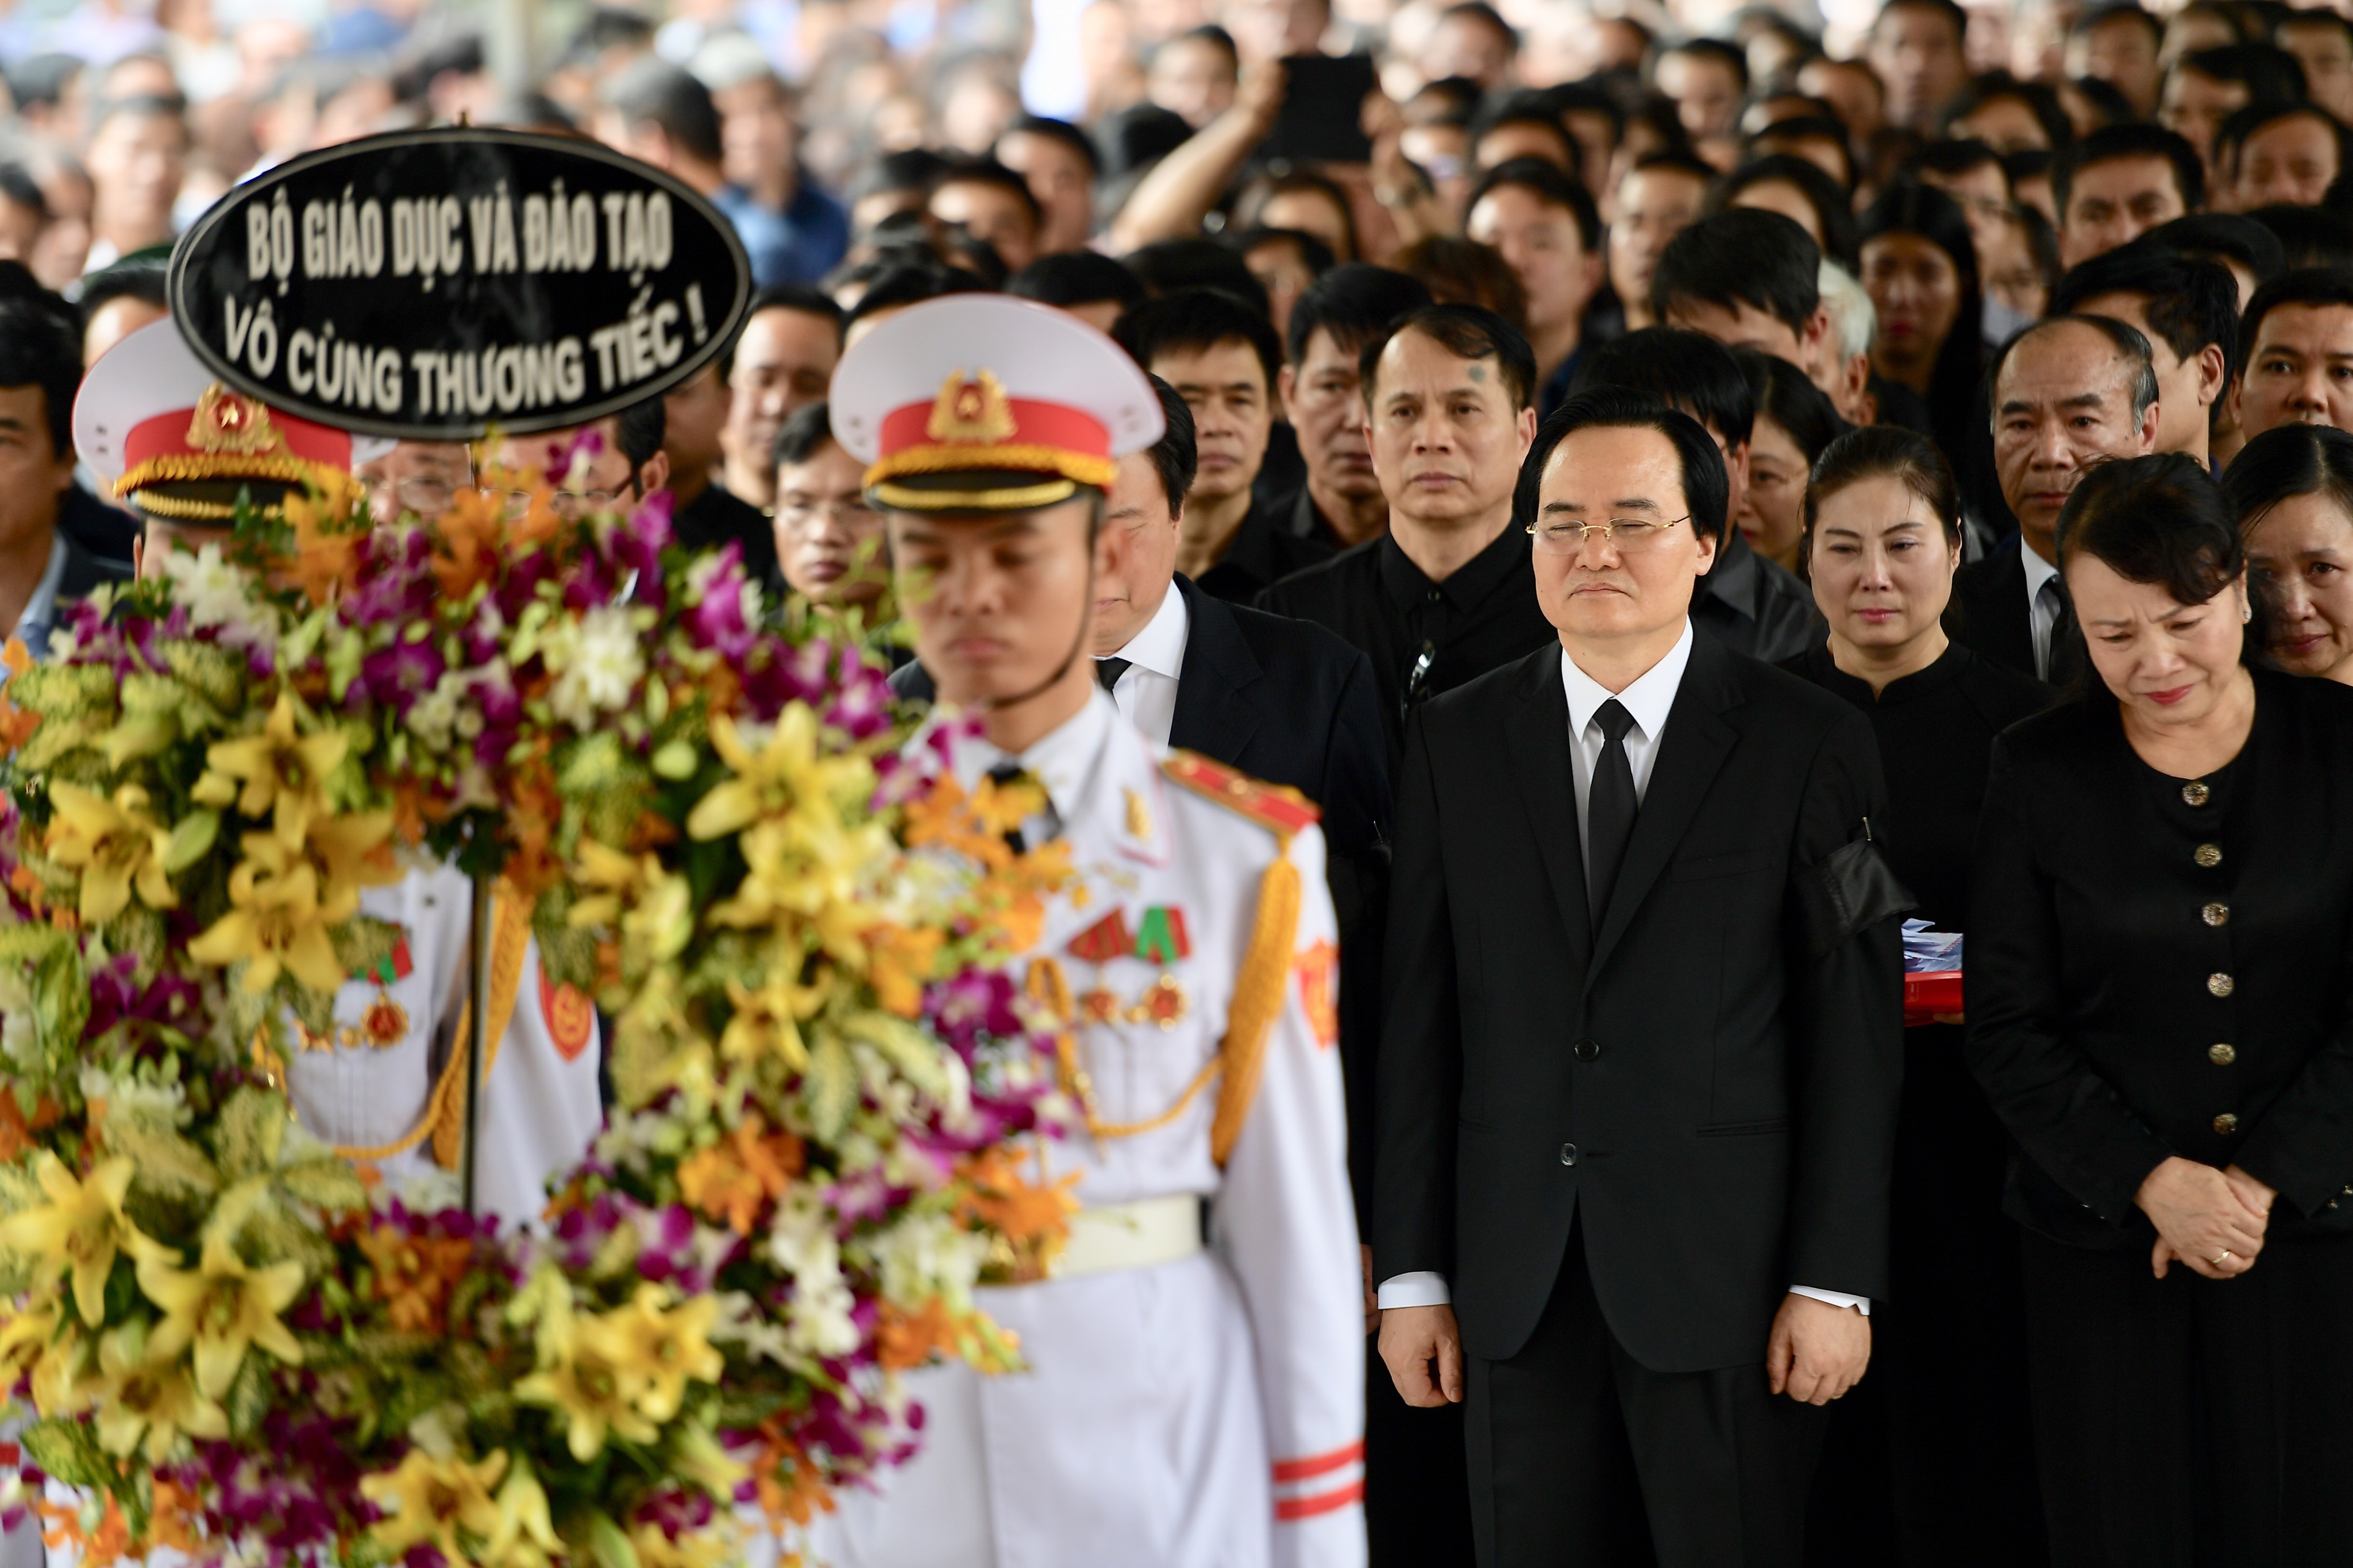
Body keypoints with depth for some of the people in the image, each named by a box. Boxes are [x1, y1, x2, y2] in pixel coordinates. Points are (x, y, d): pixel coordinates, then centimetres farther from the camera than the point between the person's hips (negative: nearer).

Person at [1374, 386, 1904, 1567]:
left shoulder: (1810, 745, 0)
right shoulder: (1456, 744, 8)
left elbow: (1854, 1034, -2)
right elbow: (1419, 1019, 7)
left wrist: (1836, 1284, -7)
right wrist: (1412, 1272, 3)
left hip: (1727, 1281, -2)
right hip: (1518, 1287, 2)